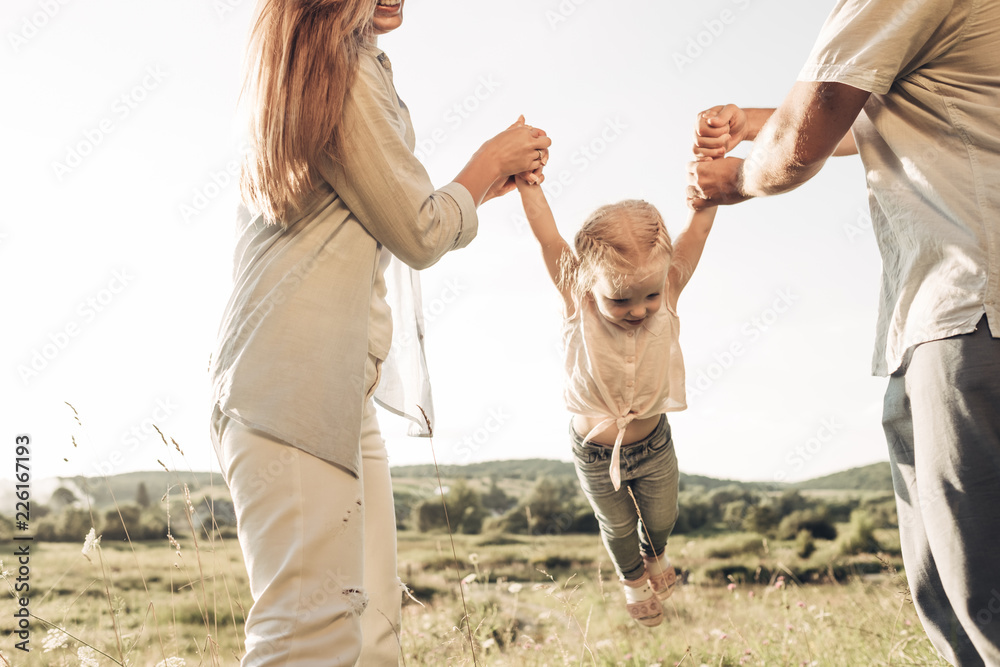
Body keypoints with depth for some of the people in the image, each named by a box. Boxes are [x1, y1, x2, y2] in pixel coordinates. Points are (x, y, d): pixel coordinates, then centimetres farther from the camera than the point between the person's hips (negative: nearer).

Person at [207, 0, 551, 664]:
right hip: (297, 382, -11)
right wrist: (491, 161, 15)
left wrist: (489, 181, 37)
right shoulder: (349, 69, -4)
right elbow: (420, 235, -3)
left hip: (344, 390, 11)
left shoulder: (313, 75, 28)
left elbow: (384, 218, 34)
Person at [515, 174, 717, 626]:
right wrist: (524, 174, -48)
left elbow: (699, 224, -35)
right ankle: (633, 578, 59)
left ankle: (655, 556, 64)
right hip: (595, 454, -1)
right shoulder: (577, 301, -32)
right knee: (617, 529, 25)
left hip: (654, 444, 2)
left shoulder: (667, 296, -28)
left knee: (661, 519, 27)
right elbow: (545, 231, -37)